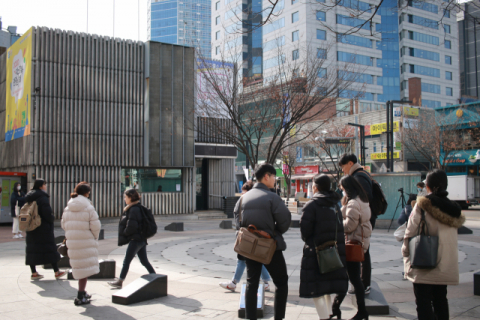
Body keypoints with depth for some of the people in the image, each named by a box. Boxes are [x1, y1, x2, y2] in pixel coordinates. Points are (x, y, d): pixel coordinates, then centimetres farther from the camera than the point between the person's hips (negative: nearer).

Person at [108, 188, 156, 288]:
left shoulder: (133, 209, -18)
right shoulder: (138, 208, 13)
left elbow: (131, 226, -23)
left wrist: (124, 233, -5)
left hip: (135, 240, -10)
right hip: (141, 239, 10)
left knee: (126, 261, 2)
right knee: (144, 261, 13)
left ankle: (120, 282, 12)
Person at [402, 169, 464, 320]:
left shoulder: (422, 205, -11)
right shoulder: (454, 209, 7)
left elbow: (410, 234, -12)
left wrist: (407, 256, 1)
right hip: (446, 266, 6)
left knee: (423, 303, 0)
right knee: (440, 300, 17)